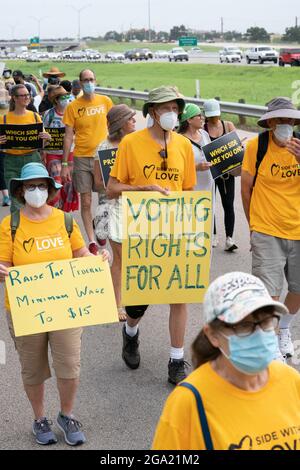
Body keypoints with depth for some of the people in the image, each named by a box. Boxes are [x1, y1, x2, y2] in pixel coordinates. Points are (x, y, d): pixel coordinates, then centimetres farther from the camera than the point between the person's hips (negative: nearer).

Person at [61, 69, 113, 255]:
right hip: (82, 158, -1)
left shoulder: (105, 101, 2)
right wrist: (65, 164, -3)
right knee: (86, 201, 2)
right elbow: (68, 136, 0)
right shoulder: (73, 106, -2)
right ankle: (91, 240, 10)